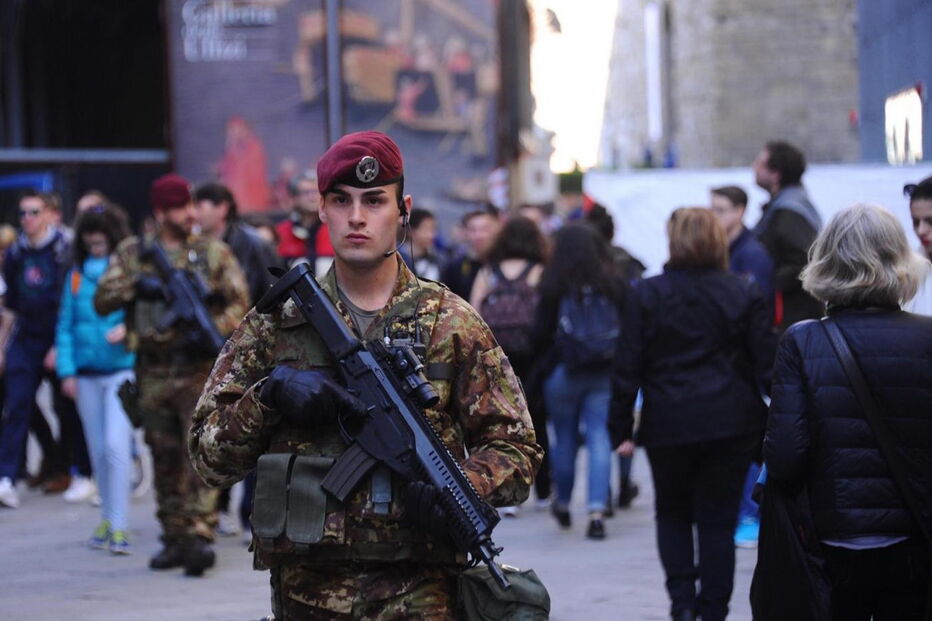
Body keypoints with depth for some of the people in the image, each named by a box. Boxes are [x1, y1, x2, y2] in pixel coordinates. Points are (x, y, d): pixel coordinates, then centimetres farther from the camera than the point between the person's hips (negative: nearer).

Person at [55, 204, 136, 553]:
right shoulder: (77, 275, 8)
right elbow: (65, 325, 8)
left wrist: (128, 328, -21)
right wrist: (67, 370, 0)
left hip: (122, 369, -4)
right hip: (87, 374, 4)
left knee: (116, 444, -13)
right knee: (98, 450, 9)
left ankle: (119, 526, -11)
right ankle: (108, 519, 22)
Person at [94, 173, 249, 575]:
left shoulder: (214, 252, 6)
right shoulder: (132, 253, 10)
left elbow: (240, 302, 2)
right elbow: (102, 301, 4)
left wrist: (212, 330, -14)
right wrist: (136, 286, -12)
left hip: (200, 367, -3)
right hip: (154, 371, 3)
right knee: (165, 460, 8)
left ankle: (200, 537, -17)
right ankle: (175, 539, 17)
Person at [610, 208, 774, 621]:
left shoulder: (646, 295, -2)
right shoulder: (745, 294, 0)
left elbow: (627, 368, -2)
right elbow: (765, 365, -1)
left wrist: (621, 429, 4)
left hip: (668, 425, 0)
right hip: (731, 425, 0)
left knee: (672, 514, 17)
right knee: (718, 521, 7)